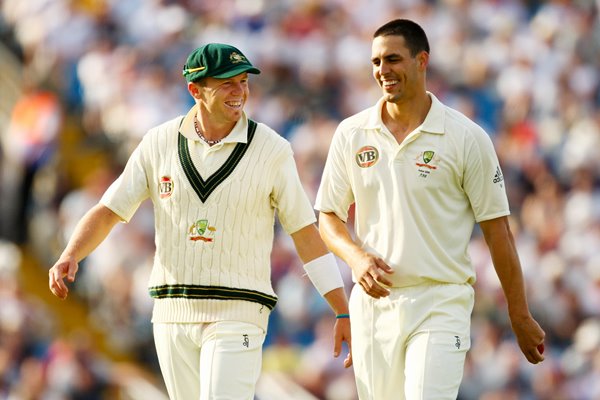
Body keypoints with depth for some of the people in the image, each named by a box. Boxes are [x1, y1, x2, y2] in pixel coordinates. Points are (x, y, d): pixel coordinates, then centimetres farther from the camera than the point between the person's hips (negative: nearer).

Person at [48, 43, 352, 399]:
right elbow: (108, 211, 5)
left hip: (237, 316, -3)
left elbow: (306, 233, -1)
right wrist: (70, 257, -15)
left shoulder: (271, 149, -3)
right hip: (172, 314, 4)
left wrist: (344, 314, -4)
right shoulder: (159, 143, 4)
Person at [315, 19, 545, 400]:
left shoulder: (467, 138, -3)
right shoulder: (352, 134, 7)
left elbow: (497, 229, 0)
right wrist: (357, 257, -10)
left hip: (441, 303, -4)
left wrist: (520, 315, 0)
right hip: (373, 302, 4)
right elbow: (329, 215, 12)